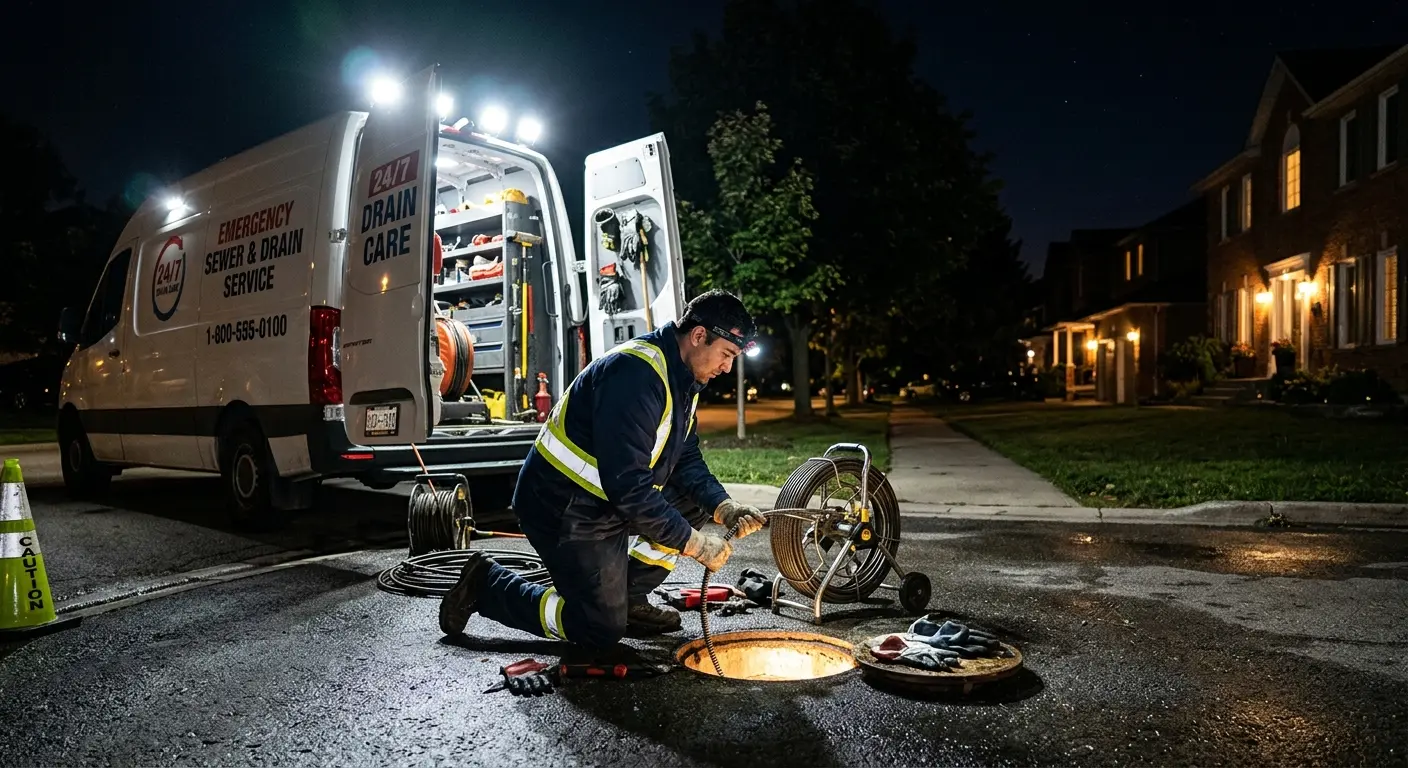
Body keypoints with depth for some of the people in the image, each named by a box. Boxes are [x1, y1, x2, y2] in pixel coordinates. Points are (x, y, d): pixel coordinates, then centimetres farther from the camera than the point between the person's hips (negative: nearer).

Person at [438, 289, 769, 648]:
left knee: (698, 499, 5)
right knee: (602, 632, -3)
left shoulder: (682, 376, 5)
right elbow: (628, 486, -31)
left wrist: (724, 507, -9)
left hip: (604, 502, 10)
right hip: (563, 511, -10)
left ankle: (629, 599, 12)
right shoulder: (635, 374, -27)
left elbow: (687, 461, 9)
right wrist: (692, 543, -23)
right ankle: (486, 584, 9)